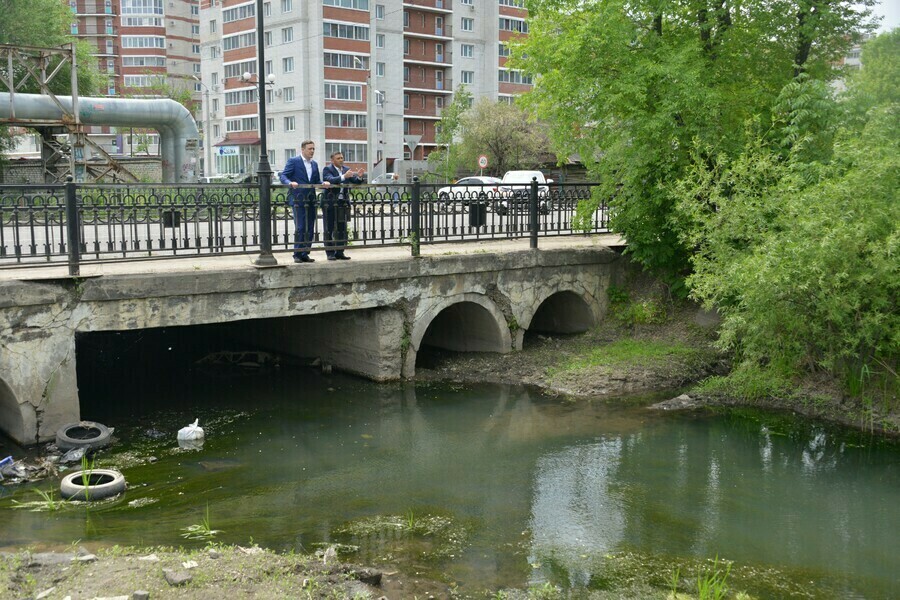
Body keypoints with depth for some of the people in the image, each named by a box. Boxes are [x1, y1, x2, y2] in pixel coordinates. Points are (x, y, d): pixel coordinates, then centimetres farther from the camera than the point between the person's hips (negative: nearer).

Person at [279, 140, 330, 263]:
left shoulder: (314, 164, 17)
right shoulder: (293, 161, -2)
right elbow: (283, 176, -6)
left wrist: (323, 183, -4)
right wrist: (290, 183, -26)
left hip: (311, 201, 6)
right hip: (298, 200, -6)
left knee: (310, 229, 6)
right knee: (300, 228, -8)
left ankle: (305, 254, 13)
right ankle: (297, 255, -1)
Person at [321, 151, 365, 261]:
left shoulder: (347, 170, 11)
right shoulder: (327, 169, -5)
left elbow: (355, 182, 5)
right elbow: (330, 180, -24)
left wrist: (359, 177, -18)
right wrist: (344, 177, -36)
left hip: (343, 203, 5)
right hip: (330, 203, -5)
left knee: (342, 229, 8)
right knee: (329, 229, 0)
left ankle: (339, 252, 15)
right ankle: (330, 253, 4)